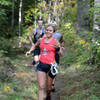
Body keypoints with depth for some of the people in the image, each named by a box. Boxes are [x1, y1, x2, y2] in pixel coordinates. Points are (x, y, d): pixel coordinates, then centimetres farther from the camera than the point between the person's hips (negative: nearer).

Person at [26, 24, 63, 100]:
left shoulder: (55, 41, -5)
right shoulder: (41, 40, 5)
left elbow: (61, 54, -4)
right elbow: (35, 45, 27)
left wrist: (58, 47, -22)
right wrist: (30, 51, 11)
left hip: (50, 66, -2)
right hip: (41, 65, 2)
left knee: (48, 87, 15)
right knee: (41, 87, -6)